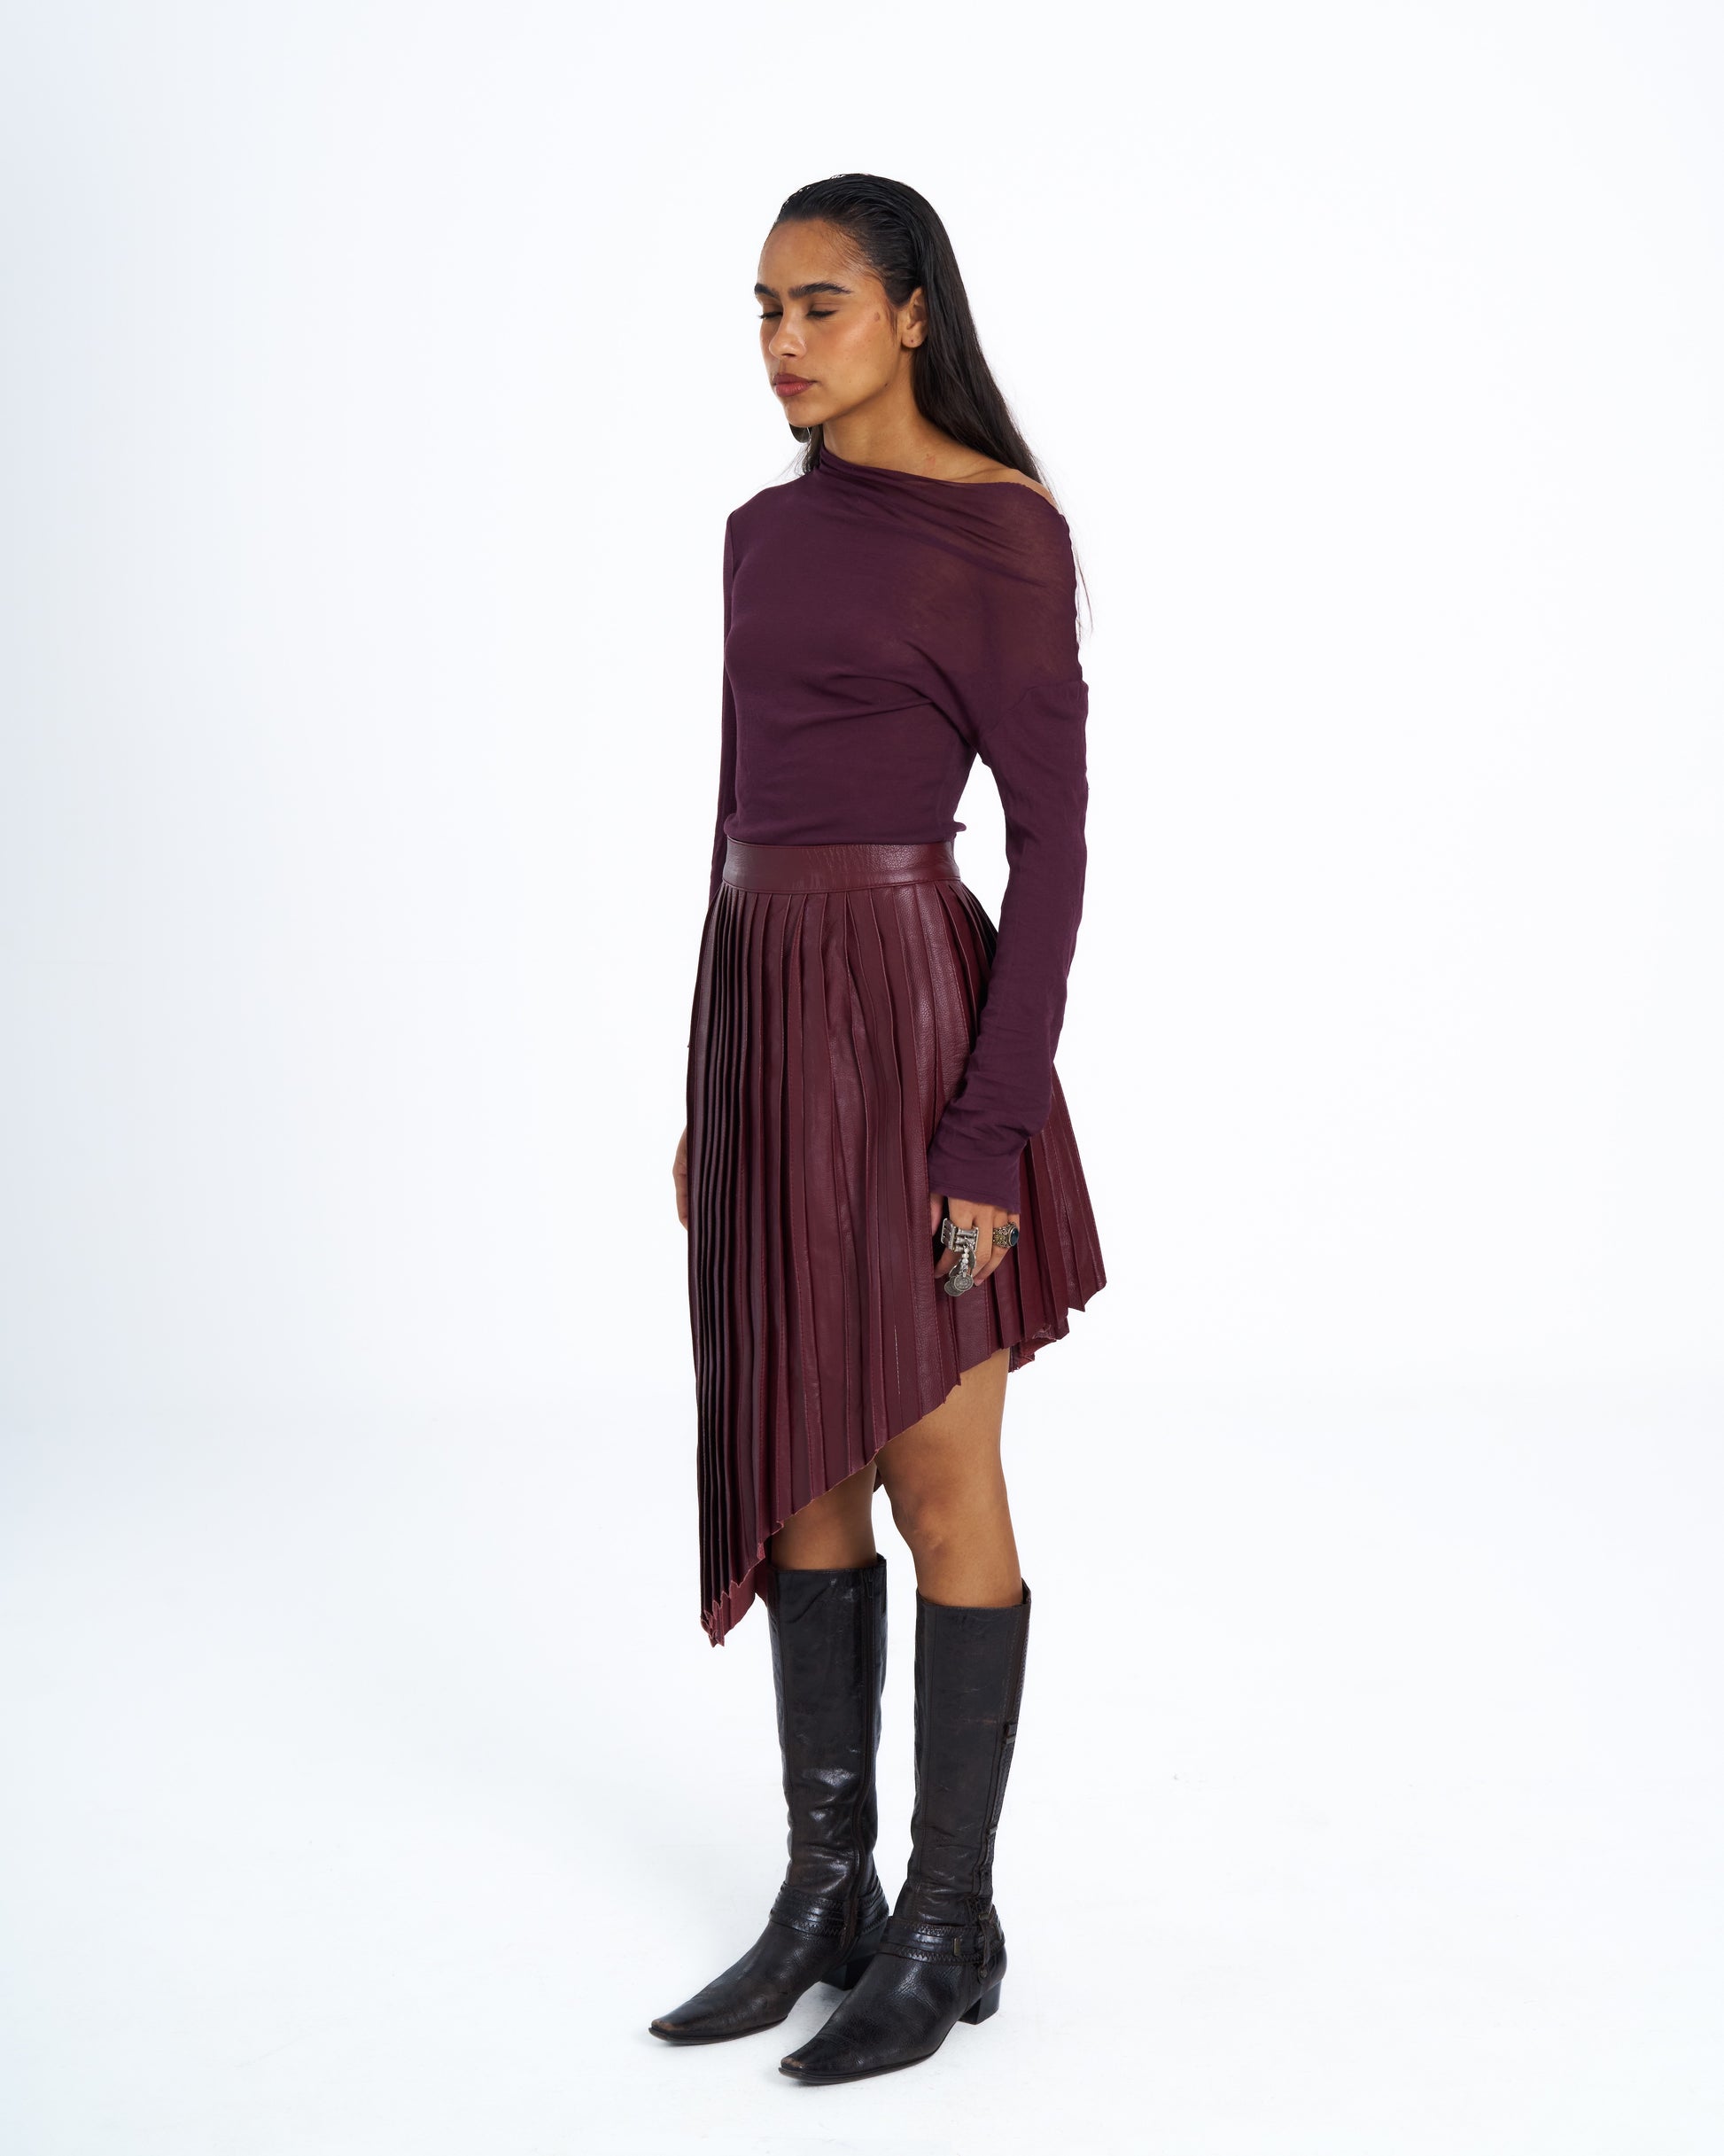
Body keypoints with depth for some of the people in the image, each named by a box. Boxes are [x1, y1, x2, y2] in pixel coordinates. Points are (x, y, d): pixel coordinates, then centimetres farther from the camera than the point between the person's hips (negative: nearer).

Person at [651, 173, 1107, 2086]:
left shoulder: (1003, 529, -8)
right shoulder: (768, 531, 14)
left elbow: (1053, 835, -12)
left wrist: (994, 1131, -17)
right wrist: (707, 1088, 16)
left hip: (910, 1013, -8)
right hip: (761, 1009, 8)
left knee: (934, 1479, 1)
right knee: (797, 1469, 12)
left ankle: (950, 1922, 16)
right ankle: (825, 1890, 24)